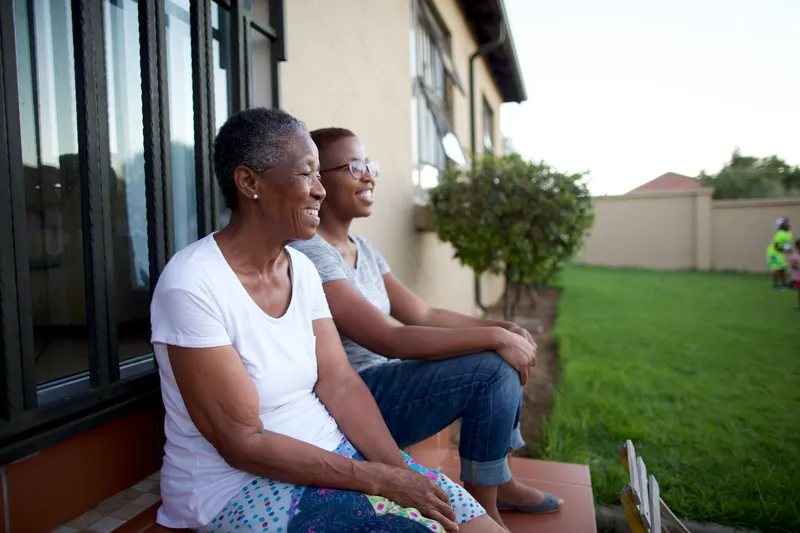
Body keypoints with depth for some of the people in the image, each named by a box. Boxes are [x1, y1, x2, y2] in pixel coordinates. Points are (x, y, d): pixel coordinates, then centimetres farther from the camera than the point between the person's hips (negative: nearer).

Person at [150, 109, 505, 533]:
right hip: (239, 487, -5)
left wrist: (400, 470, -14)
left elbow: (341, 384, -1)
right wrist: (382, 480, -21)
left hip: (334, 452, 6)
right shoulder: (191, 285, -19)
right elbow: (242, 443, -20)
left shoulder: (302, 269, 1)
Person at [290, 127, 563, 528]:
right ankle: (482, 509, 2)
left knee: (507, 356, 10)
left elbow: (421, 314, 8)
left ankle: (502, 482, 22)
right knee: (493, 371, -18)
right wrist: (494, 336, -23)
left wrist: (502, 327, -5)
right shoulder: (309, 253, -20)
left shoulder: (362, 249, 9)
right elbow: (388, 339, -27)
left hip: (379, 377, 9)